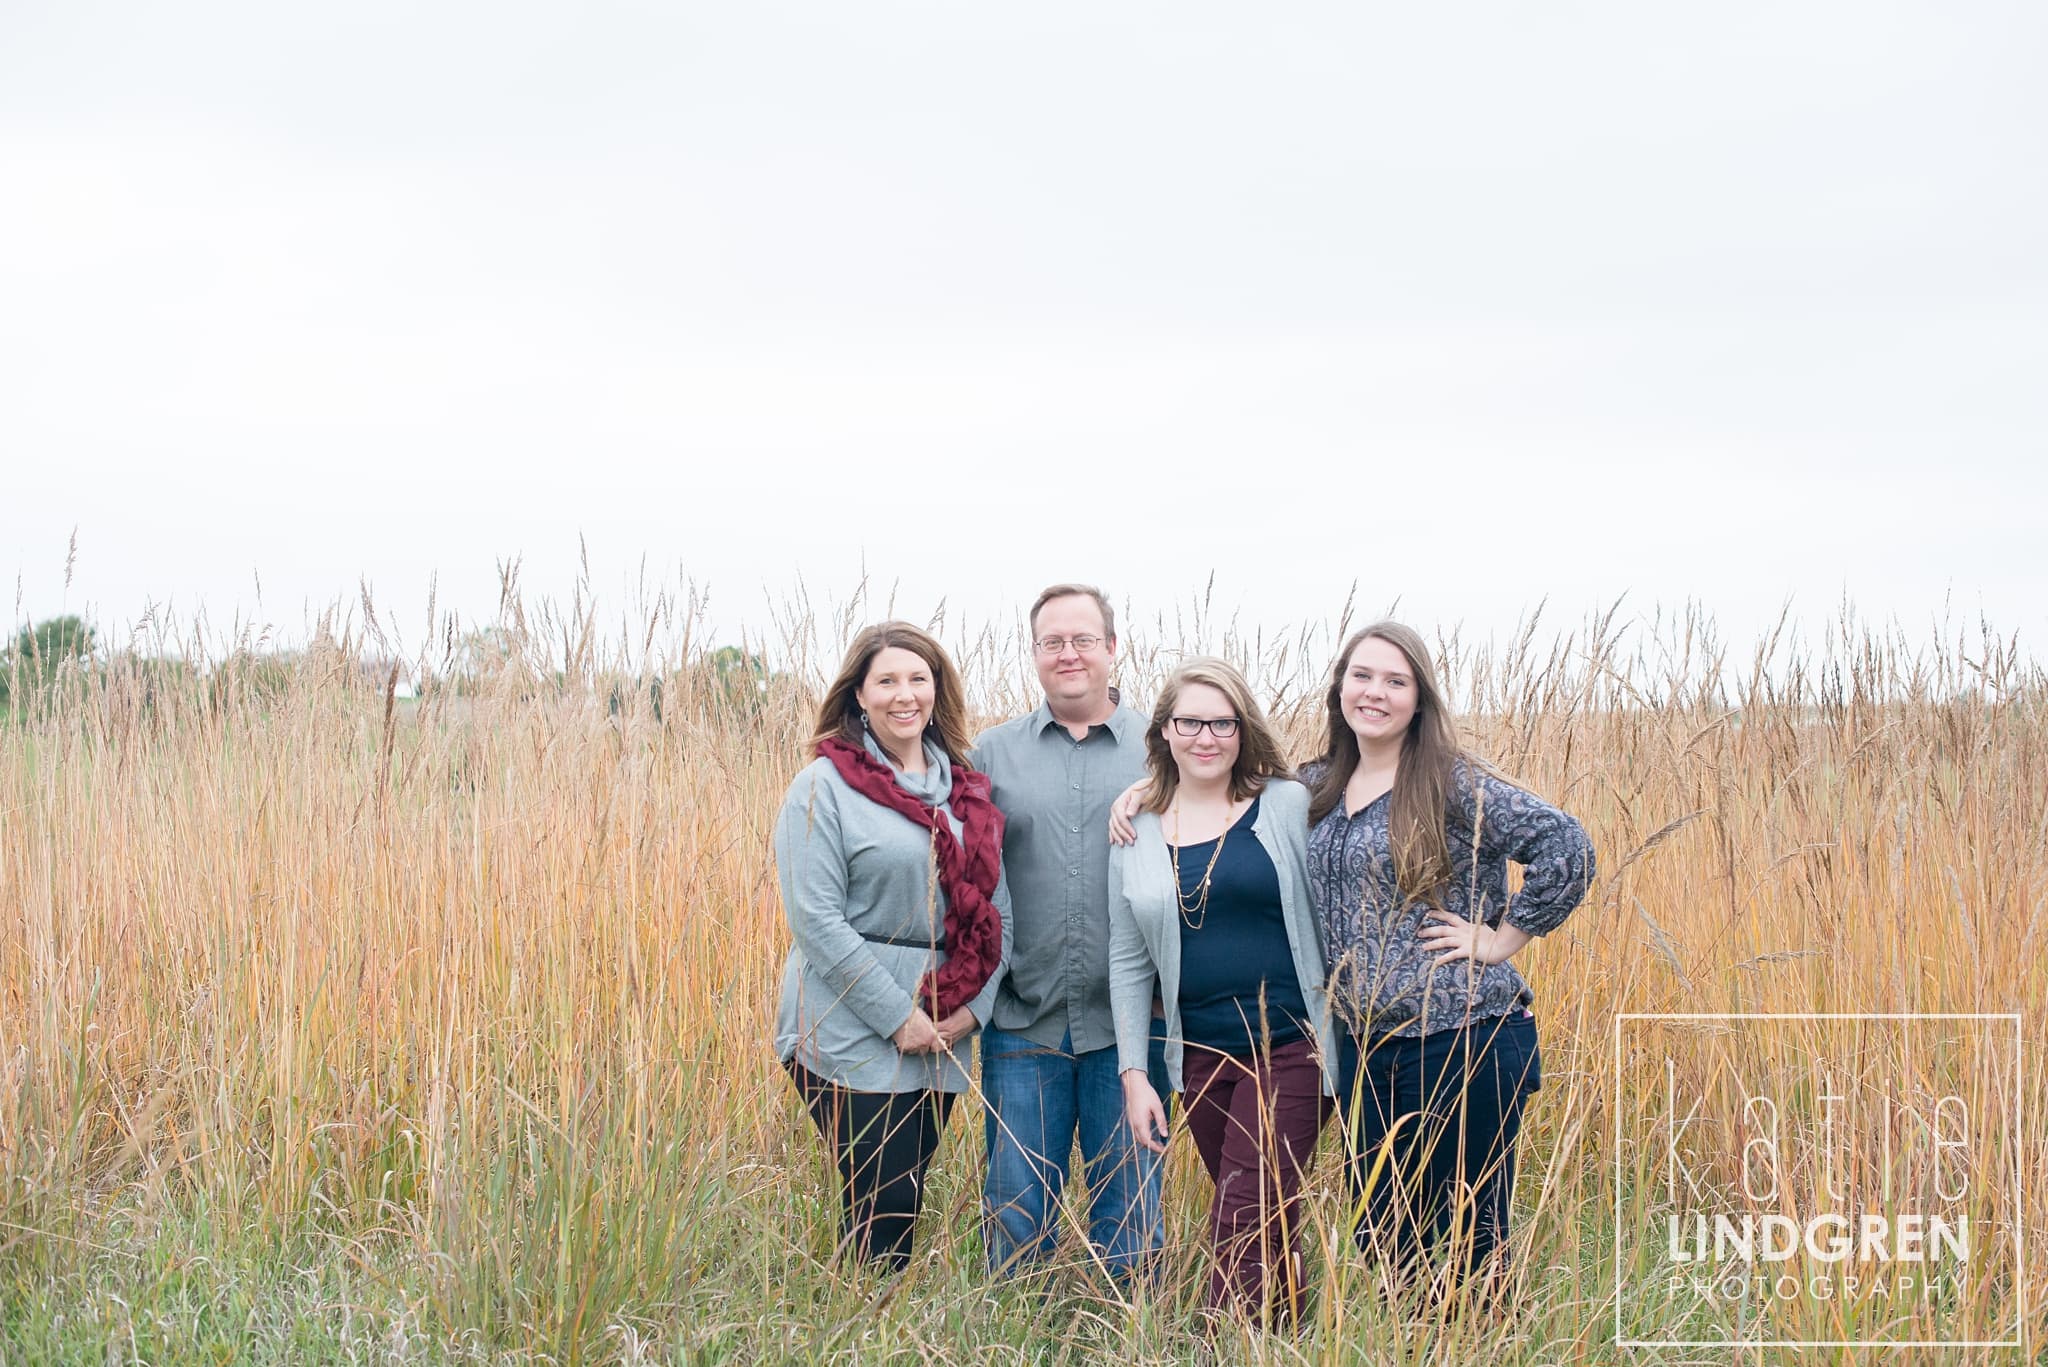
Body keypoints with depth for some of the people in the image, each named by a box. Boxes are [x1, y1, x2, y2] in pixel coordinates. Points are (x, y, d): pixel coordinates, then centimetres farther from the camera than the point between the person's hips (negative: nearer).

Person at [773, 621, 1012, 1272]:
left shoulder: (966, 790, 10)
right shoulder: (824, 786, -6)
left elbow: (995, 907, 11)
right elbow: (816, 918, -13)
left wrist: (973, 1006, -3)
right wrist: (898, 1017, -14)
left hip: (941, 1039, 5)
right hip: (851, 1035, -5)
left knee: (907, 1202, 11)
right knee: (879, 1211, -5)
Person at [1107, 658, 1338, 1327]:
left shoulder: (1290, 806, -4)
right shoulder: (1136, 833, 6)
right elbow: (1128, 962, 10)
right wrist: (1134, 1074, 7)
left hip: (1290, 1049, -4)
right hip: (1201, 1059, 4)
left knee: (1246, 1229, -9)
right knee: (1267, 1226, 12)